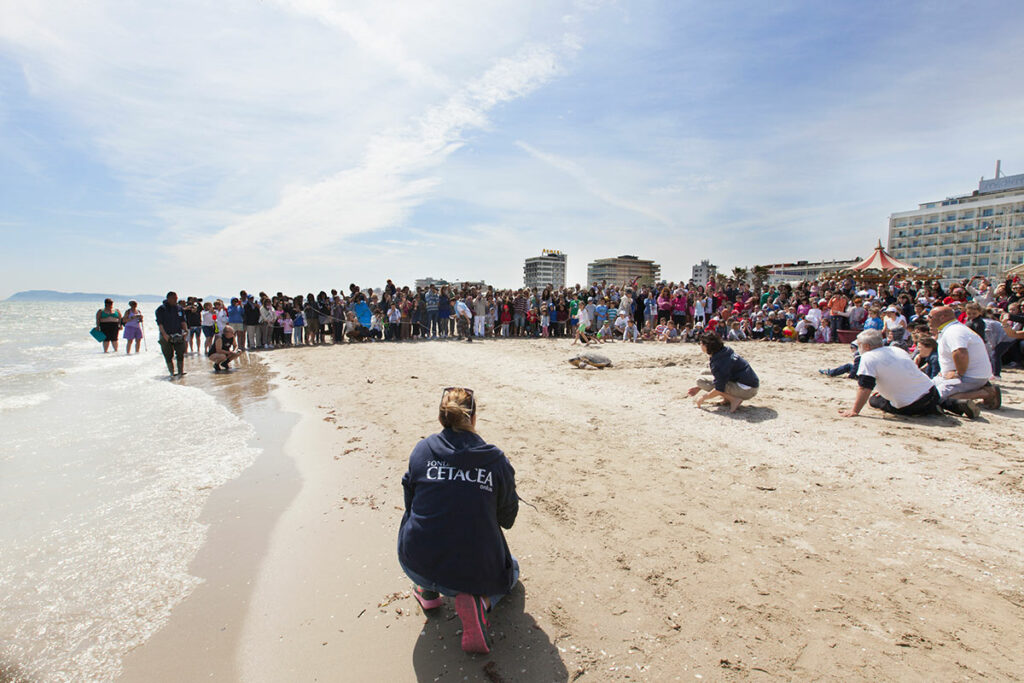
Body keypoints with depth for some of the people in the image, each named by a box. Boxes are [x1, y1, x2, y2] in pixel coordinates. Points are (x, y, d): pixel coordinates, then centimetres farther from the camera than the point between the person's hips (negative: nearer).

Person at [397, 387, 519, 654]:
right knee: (510, 570, 30)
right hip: (473, 571, -3)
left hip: (415, 565, 4)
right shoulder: (497, 461, -7)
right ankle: (480, 600, -1)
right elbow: (507, 518, 5)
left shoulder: (422, 450, -3)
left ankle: (428, 591, 26)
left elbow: (410, 502, 11)